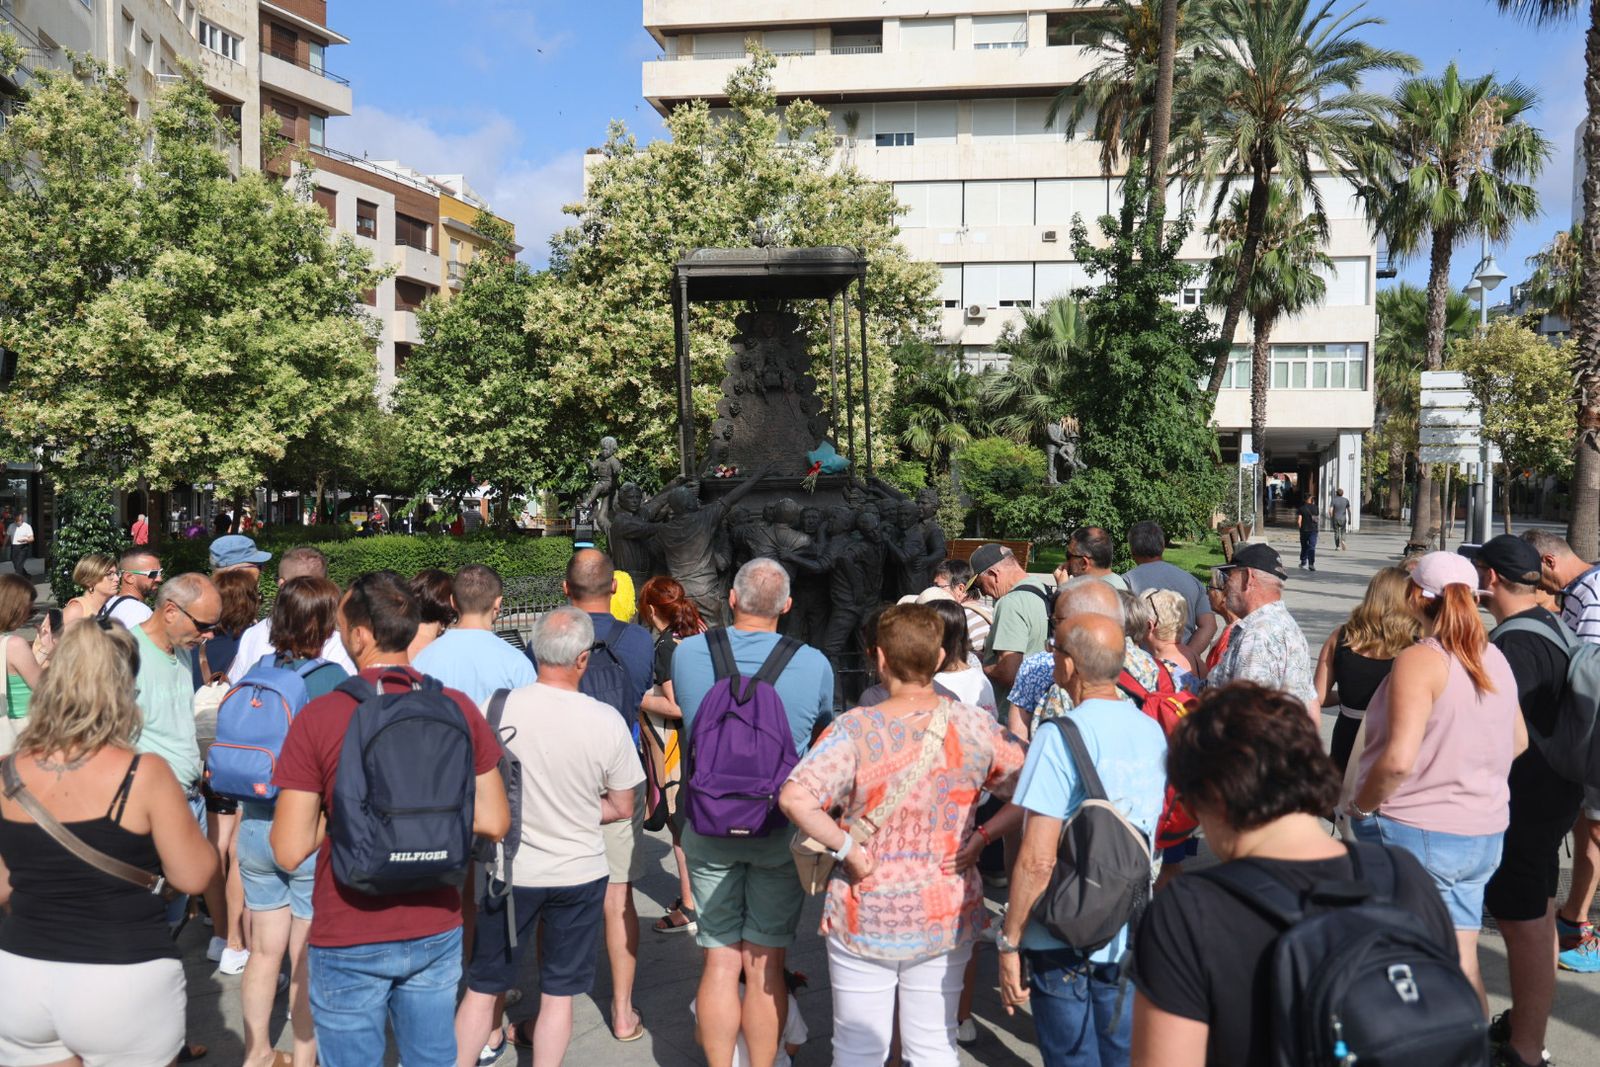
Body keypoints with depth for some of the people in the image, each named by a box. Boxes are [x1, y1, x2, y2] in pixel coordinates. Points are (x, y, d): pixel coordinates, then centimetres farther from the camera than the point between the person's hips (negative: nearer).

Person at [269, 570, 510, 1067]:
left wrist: (338, 813, 2)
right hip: (436, 933, 3)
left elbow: (289, 851, -15)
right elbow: (494, 822, -2)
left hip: (349, 941, -2)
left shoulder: (317, 718, -16)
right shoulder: (459, 708, -7)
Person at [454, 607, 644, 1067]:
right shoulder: (607, 720, -14)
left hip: (511, 869, 0)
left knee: (482, 988, 17)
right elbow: (622, 808, -3)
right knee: (559, 994, 15)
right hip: (581, 873, 0)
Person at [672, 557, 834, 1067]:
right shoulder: (813, 664, -9)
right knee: (765, 964, 10)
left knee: (720, 961, 10)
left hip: (710, 828, 1)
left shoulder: (687, 653, -6)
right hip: (782, 827, -1)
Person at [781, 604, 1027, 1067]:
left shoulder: (856, 729, -18)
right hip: (947, 919, 3)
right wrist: (983, 836, 2)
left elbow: (794, 799, -28)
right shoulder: (975, 725, -7)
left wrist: (846, 847, -18)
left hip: (865, 917, -2)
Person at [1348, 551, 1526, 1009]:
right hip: (1483, 834, 7)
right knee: (1461, 961, 15)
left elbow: (1399, 760, -26)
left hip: (1414, 834, -7)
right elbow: (1518, 741, 20)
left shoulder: (1419, 661, -18)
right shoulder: (1495, 659, 7)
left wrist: (1362, 806, -11)